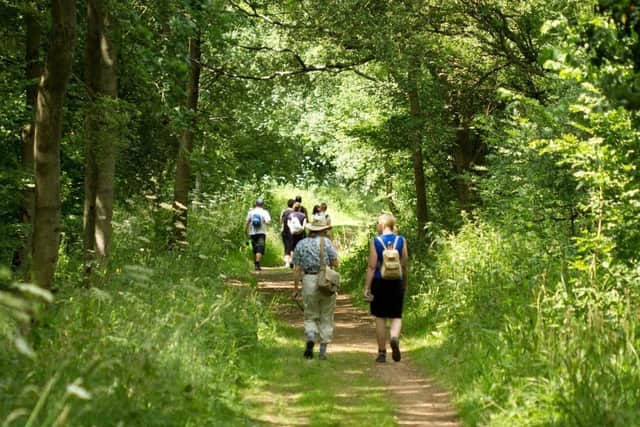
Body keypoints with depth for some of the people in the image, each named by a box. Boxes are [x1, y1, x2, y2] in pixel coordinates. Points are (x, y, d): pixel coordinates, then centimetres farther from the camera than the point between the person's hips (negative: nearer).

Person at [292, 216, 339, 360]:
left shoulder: (301, 244, 4)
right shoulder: (326, 242, -3)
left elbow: (297, 269, 2)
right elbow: (335, 263, -5)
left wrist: (296, 288, 7)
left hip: (309, 281, 1)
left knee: (310, 316, 14)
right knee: (326, 318, 10)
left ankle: (310, 337, -14)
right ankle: (323, 349, 8)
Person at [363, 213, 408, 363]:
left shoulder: (375, 241, -7)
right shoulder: (401, 241, 0)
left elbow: (372, 267, -9)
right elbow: (405, 265, 2)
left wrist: (367, 287, -5)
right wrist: (405, 284, 15)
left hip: (379, 282, -2)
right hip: (396, 283, 2)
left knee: (380, 318, 8)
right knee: (396, 316, 11)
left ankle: (382, 352, 11)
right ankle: (395, 338, -19)